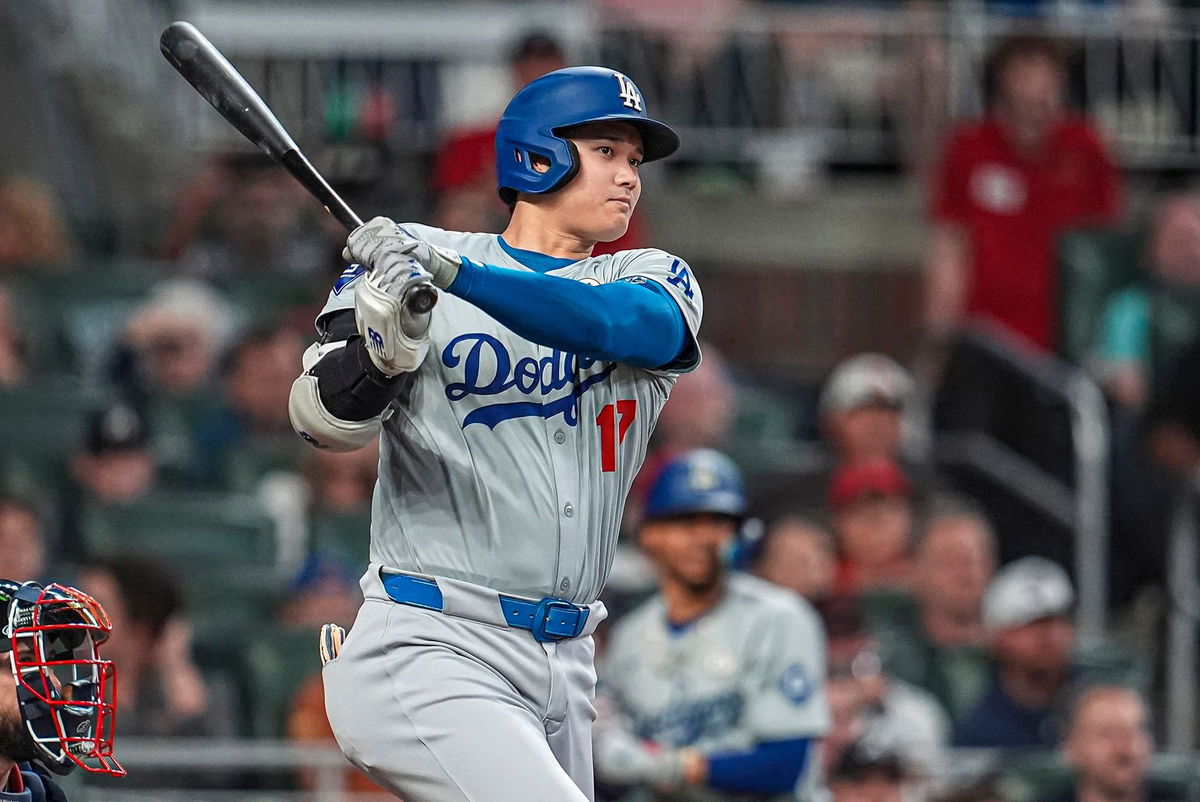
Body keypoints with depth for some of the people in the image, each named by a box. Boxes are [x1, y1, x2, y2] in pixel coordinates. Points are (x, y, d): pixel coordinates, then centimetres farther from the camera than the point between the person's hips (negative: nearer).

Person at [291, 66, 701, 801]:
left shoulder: (652, 281, 11)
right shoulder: (409, 261, 3)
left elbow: (633, 326, -14)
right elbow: (326, 423, -6)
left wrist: (456, 274, -27)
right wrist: (381, 348, -30)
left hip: (565, 672, 6)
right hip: (429, 653, -5)